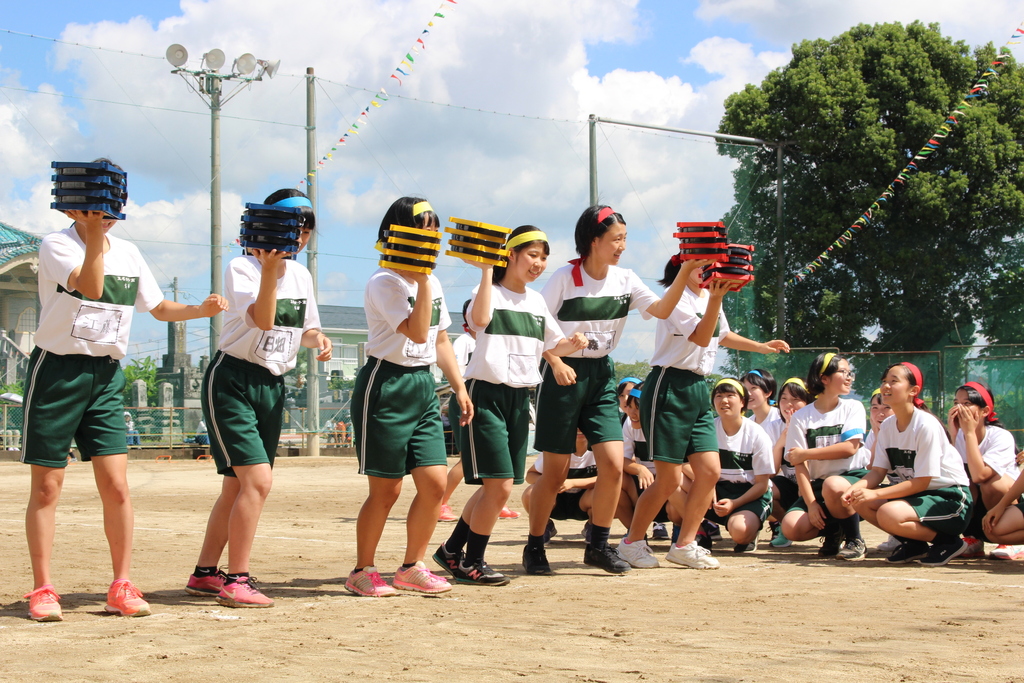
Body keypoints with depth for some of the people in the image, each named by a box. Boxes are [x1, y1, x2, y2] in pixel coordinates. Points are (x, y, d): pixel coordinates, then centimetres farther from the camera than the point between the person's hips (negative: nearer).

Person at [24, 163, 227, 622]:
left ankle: (122, 587, 5)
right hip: (57, 371, -4)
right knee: (47, 486, 1)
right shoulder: (56, 245, -7)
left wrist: (201, 310, 2)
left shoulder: (128, 253, 11)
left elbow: (159, 307, 18)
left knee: (116, 485, -4)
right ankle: (42, 589, 9)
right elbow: (90, 286, -24)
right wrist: (93, 233, -27)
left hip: (106, 376, 4)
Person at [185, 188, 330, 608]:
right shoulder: (241, 268, -11)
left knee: (237, 486, 11)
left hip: (273, 387, 7)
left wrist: (318, 339, -2)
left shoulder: (300, 275, 10)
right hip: (232, 381, -7)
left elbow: (306, 328, 19)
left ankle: (204, 574, 22)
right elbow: (263, 319, -26)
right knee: (258, 479, -18)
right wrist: (269, 268, -34)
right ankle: (236, 581, -11)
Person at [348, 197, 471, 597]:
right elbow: (416, 331, -22)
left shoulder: (433, 283, 14)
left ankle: (412, 568, 14)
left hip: (423, 387, 7)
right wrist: (422, 280, -21)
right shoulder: (384, 283, -11)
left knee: (435, 482, 0)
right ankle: (362, 572, 12)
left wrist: (459, 387, 14)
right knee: (386, 489, -3)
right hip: (386, 386, -7)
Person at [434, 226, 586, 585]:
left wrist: (573, 343, 0)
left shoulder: (537, 302, 14)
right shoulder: (490, 293, -6)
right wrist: (486, 271, -25)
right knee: (499, 485, -12)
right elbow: (481, 319, -29)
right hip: (487, 395, -7)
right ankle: (471, 563, 2)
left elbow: (553, 346, 22)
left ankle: (452, 550, 23)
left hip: (520, 399, 7)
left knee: (496, 487, 9)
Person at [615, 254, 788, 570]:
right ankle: (632, 542, 10)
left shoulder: (709, 296, 13)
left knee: (710, 471, -1)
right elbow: (702, 337, -25)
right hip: (669, 387, -8)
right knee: (669, 478, -6)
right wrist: (715, 299, -35)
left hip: (698, 390, 8)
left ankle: (684, 545, 10)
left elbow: (723, 335, 32)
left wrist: (761, 347, 32)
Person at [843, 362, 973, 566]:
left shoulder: (926, 426, -21)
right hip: (917, 493, 8)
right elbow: (877, 472, 0)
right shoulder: (887, 426, 3)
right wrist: (856, 488, -21)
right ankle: (914, 544, 6)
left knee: (888, 514, -31)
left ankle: (948, 541, -6)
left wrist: (875, 494, -26)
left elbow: (921, 482, -21)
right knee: (859, 500, -8)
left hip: (950, 498, -8)